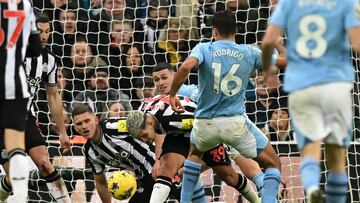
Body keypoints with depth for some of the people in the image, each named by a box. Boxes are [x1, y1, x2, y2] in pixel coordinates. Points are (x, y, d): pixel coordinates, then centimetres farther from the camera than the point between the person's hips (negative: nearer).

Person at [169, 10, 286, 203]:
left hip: (204, 124, 2)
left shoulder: (204, 49, -2)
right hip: (236, 122, -2)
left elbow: (186, 66, -23)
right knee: (273, 164, 13)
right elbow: (284, 61, 10)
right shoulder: (249, 52, 2)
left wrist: (172, 94, -11)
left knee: (195, 153, 36)